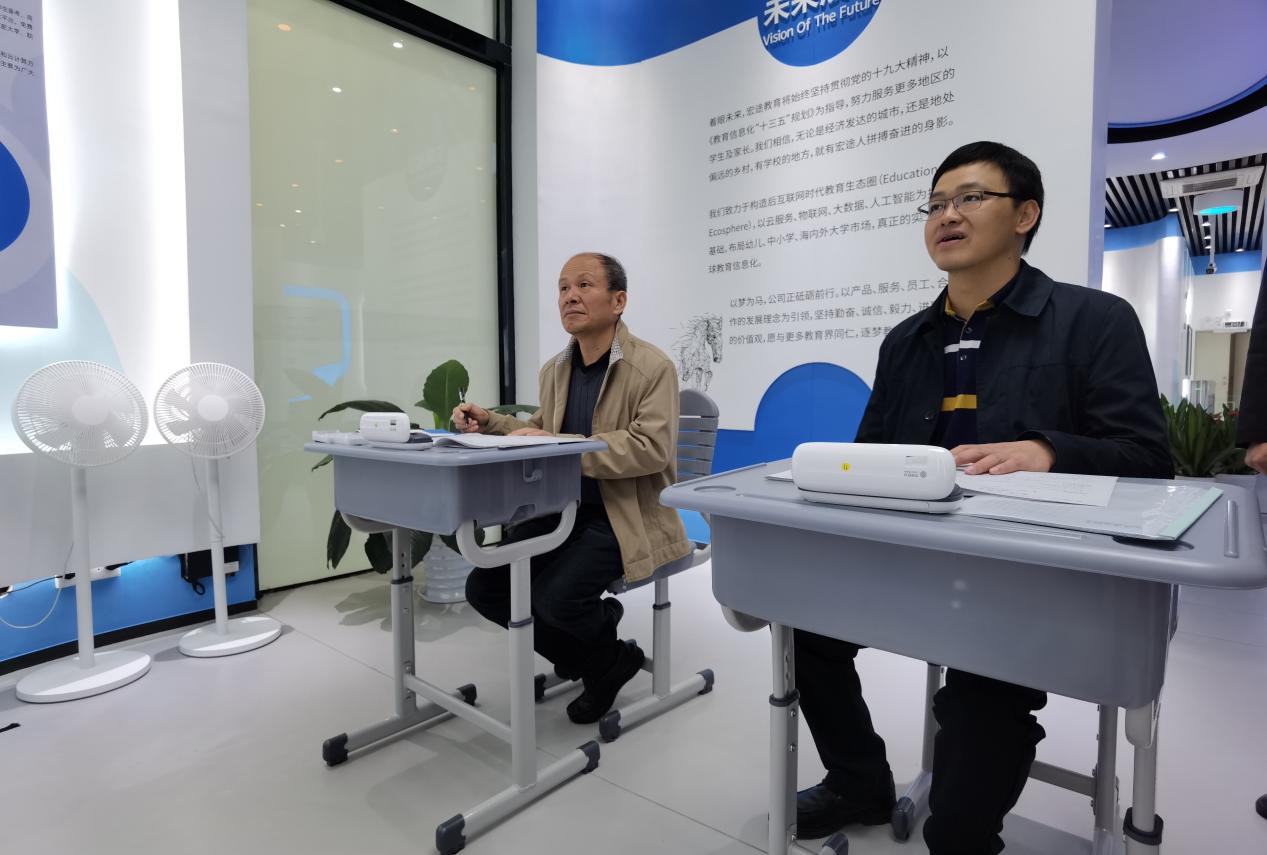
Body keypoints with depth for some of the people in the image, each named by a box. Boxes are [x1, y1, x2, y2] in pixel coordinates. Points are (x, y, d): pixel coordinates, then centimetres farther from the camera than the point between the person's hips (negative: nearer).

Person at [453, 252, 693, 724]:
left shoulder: (653, 367, -13)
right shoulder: (554, 370, 10)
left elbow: (651, 449, -25)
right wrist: (489, 422, 2)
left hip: (624, 517, -7)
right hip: (562, 508, 7)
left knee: (556, 596, -26)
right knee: (484, 587, -2)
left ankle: (611, 658, 10)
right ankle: (583, 655, 19)